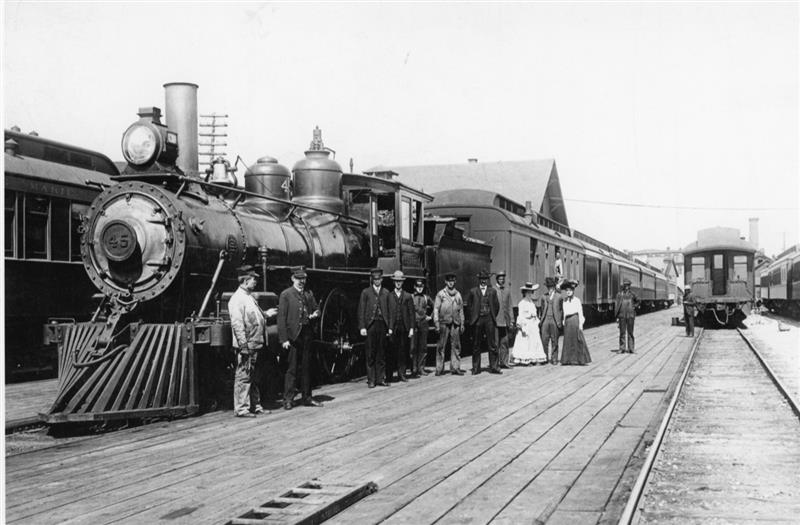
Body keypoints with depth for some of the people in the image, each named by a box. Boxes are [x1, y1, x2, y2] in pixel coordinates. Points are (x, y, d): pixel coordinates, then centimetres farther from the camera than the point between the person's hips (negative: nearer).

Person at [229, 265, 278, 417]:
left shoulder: (250, 297, 17)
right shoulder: (237, 299, -14)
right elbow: (237, 324, -20)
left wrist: (266, 314, 18)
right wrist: (244, 345, -23)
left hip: (256, 345, 10)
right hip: (246, 347, -10)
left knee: (254, 376, 16)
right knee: (243, 376, -5)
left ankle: (255, 405, 25)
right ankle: (241, 408, -1)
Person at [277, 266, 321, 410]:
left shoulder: (309, 294, 13)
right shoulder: (285, 295, -4)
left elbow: (316, 309, 24)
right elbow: (281, 318, -8)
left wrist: (315, 314, -2)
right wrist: (284, 339, -15)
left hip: (307, 334, 6)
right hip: (292, 336, -5)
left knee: (306, 368, 11)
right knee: (291, 369, -3)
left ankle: (307, 398, 19)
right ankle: (288, 399, 2)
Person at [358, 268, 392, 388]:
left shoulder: (386, 293, 13)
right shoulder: (365, 292, 5)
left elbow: (388, 310, 12)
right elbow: (361, 311, 2)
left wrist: (389, 327, 5)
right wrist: (362, 327, -7)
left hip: (382, 324, 3)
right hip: (370, 325, -2)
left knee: (381, 354, 5)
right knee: (370, 354, 0)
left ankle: (380, 379, 10)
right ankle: (371, 380, 4)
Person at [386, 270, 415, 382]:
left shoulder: (408, 296, 10)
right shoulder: (389, 296, 7)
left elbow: (411, 313, 8)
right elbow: (386, 313, 4)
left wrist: (411, 329, 0)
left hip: (404, 327, 1)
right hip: (392, 328, -1)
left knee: (402, 352, 2)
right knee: (391, 352, -3)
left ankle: (401, 375, 8)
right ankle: (389, 376, 2)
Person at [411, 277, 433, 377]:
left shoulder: (426, 297, 9)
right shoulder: (410, 297, 0)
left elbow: (434, 307, 22)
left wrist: (431, 316, 13)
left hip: (423, 323, 3)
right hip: (413, 323, -3)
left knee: (423, 348, 3)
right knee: (413, 348, -4)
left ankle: (421, 368, 9)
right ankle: (414, 370, -1)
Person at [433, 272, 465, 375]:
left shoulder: (458, 294, 13)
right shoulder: (441, 294, 2)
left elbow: (461, 310, 17)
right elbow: (436, 309, 0)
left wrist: (462, 324, 12)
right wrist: (436, 323, -8)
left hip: (455, 323, 3)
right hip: (444, 323, -3)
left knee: (456, 346, 2)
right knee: (441, 346, -2)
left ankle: (455, 368, 8)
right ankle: (439, 368, 3)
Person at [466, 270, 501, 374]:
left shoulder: (492, 291, 8)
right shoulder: (473, 291, 4)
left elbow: (496, 306, 11)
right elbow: (469, 305, 8)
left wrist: (493, 317, 6)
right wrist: (473, 317, 3)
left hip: (489, 320, 1)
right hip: (477, 320, -1)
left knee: (492, 344, 0)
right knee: (476, 345, 3)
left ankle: (494, 367, 5)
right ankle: (476, 368, 9)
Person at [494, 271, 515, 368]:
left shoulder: (507, 291, 13)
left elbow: (509, 307, 15)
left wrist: (511, 320, 11)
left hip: (505, 321, 4)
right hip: (495, 321, -4)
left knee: (504, 342, 6)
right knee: (495, 343, -2)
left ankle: (504, 362, 11)